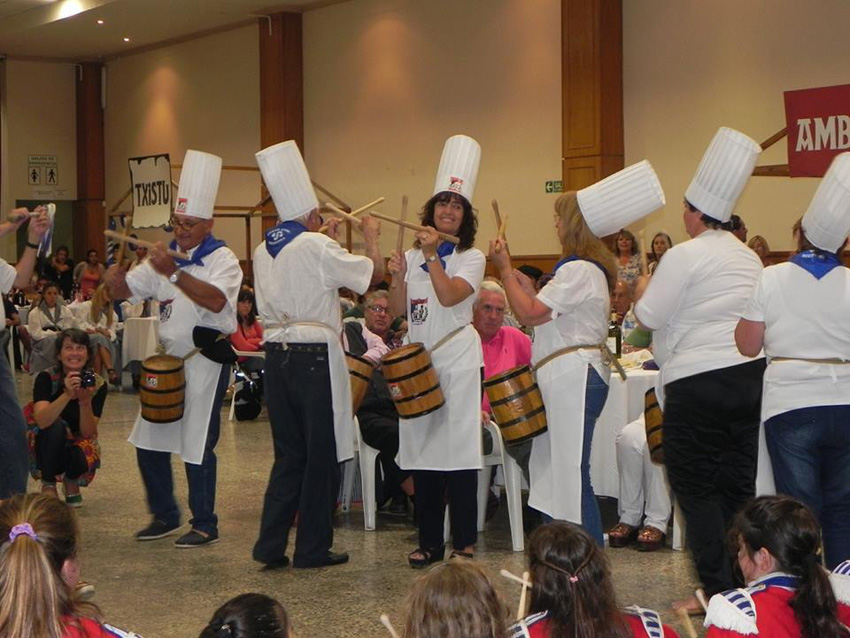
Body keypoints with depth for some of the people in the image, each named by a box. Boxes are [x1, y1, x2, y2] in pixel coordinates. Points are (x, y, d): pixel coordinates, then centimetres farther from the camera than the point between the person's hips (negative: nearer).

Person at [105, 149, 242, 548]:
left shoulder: (221, 259, -9)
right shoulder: (164, 257, 12)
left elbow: (216, 300, -27)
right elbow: (126, 291, 10)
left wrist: (173, 274, -33)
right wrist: (116, 279, -14)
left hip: (205, 360, -7)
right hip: (168, 358, 7)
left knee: (197, 446, -3)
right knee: (149, 441, 10)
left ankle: (205, 525, 10)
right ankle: (164, 516, 25)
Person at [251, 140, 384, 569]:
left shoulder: (264, 251, 10)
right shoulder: (317, 248, -11)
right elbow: (373, 272, -6)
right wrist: (370, 236, 11)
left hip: (276, 354, 7)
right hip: (315, 356, -7)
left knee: (288, 453, 14)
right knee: (321, 454, 4)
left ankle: (270, 545, 10)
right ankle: (313, 547, 10)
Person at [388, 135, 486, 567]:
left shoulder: (471, 258, 0)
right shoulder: (412, 256, 11)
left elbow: (449, 296, -18)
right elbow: (397, 310, 5)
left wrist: (433, 255, -16)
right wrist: (398, 277, -10)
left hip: (457, 358, -4)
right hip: (417, 358, 4)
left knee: (458, 446, -6)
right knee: (422, 447, 6)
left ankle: (464, 541, 2)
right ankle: (429, 542, 13)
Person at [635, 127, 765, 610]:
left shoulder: (685, 256, -11)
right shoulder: (748, 257, 13)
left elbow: (649, 316, -9)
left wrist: (641, 290, 11)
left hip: (699, 382, -7)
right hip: (750, 375, 7)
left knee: (697, 488, 0)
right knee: (738, 485, 11)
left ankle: (718, 590, 0)